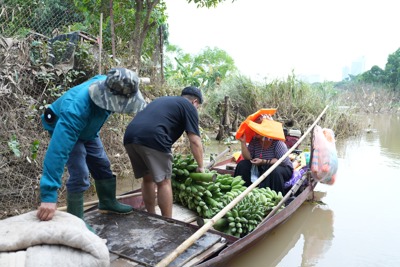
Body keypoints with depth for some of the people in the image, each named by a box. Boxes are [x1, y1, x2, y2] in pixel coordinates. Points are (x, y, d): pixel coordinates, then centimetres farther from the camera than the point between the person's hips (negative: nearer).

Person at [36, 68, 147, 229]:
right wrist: (49, 195, -53)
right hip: (64, 130, -7)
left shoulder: (107, 84, -28)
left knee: (102, 166, 14)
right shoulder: (77, 107, -48)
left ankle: (108, 203, 35)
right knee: (80, 173, -16)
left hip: (87, 130, 7)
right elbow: (58, 149, -51)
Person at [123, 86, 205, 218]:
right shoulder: (189, 106, 14)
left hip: (130, 136, 7)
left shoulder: (162, 99, 35)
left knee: (148, 178, 20)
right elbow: (195, 141, 6)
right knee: (163, 182, 6)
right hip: (152, 138, -7)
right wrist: (200, 166, 19)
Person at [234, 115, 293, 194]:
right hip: (262, 170, 6)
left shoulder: (277, 141, -23)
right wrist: (243, 142, -19)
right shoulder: (254, 140, -7)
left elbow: (283, 161, -27)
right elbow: (248, 158, -8)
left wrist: (264, 162, -30)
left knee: (274, 171, -38)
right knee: (242, 165, -8)